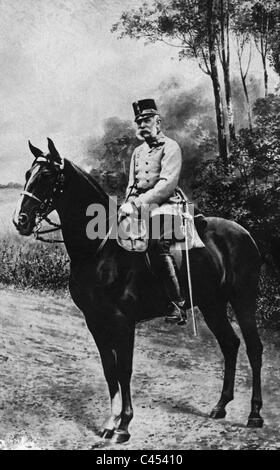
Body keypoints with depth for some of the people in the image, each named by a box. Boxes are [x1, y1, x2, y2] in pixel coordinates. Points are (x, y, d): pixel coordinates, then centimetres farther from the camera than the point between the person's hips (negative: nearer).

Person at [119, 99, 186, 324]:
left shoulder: (170, 147, -1)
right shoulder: (137, 152, 22)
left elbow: (167, 184, -13)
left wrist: (138, 203, -20)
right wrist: (129, 206, 0)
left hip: (164, 205, -8)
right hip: (140, 207, 8)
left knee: (159, 245, -29)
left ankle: (178, 304, -26)